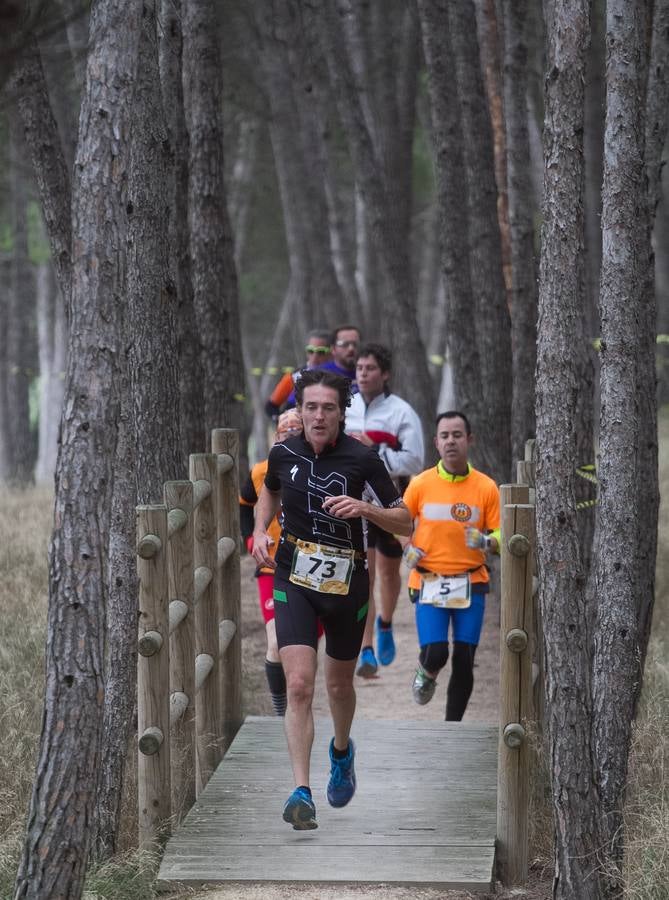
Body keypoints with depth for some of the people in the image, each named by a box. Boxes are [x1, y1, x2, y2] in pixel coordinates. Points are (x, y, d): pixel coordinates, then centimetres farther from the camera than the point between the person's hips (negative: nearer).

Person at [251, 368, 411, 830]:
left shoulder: (363, 458, -12)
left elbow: (405, 521, -7)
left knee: (339, 684, 16)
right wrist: (261, 529, 3)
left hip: (347, 582, 0)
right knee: (299, 684, -16)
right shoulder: (283, 453, -3)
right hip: (294, 580, 0)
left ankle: (342, 750, 49)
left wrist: (365, 508, -25)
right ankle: (302, 792, -17)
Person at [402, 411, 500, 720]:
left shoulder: (486, 487, 0)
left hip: (470, 583, 1)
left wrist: (486, 541, -17)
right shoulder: (420, 484, 1)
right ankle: (426, 675, 23)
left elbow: (501, 535, 4)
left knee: (464, 660, -1)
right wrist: (407, 549, -4)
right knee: (435, 653, -14)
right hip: (429, 582, -1)